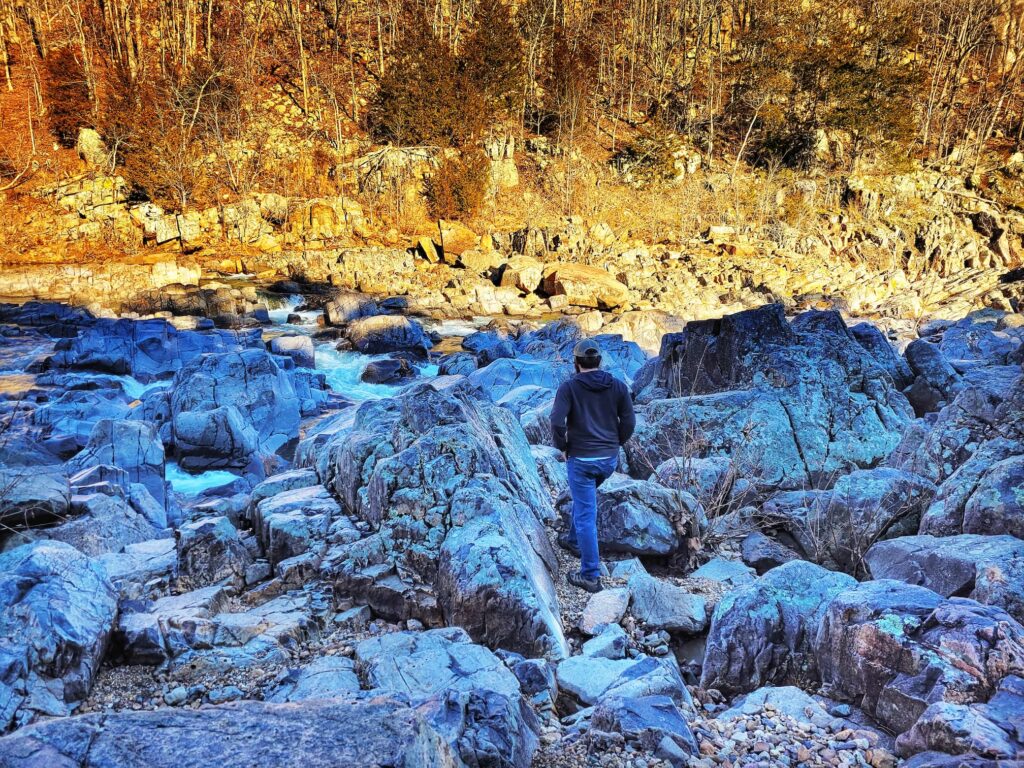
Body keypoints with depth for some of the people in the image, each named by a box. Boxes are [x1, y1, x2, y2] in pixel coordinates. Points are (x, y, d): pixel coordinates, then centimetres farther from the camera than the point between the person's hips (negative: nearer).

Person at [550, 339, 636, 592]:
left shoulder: (569, 387, -9)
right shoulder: (618, 386, 1)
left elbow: (557, 422, -20)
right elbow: (629, 422, -1)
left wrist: (563, 447, -4)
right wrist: (614, 444, 13)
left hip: (581, 459, -5)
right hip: (610, 459, 5)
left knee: (586, 515, 0)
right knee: (584, 498, 32)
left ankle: (590, 576, 4)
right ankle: (575, 540, 49)